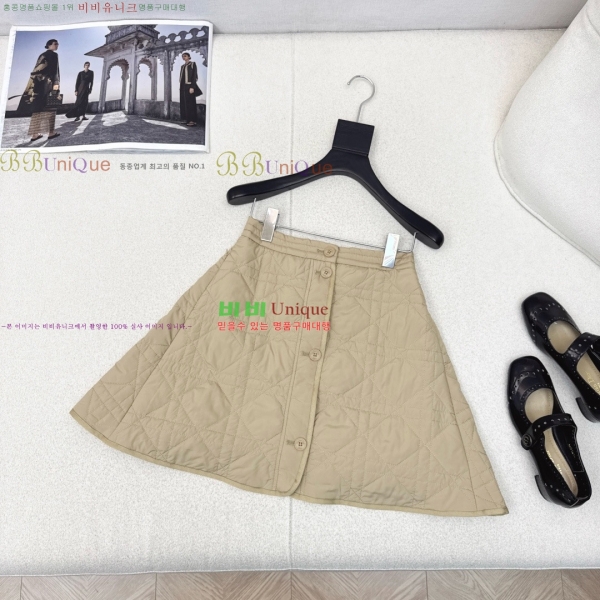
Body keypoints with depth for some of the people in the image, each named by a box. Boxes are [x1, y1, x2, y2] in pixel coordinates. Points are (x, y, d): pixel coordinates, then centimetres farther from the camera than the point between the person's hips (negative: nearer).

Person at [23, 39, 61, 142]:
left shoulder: (42, 55, 25)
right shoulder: (53, 55, 0)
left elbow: (36, 70, 24)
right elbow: (54, 70, -13)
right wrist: (56, 83, -19)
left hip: (36, 82, 8)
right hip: (46, 82, -7)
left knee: (38, 108, 4)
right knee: (50, 107, -5)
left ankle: (35, 134, 0)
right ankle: (51, 132, -9)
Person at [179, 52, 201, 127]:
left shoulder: (192, 64, -3)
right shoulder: (183, 66, 18)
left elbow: (194, 76, -10)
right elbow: (181, 77, 19)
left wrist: (192, 87, -18)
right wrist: (180, 86, 14)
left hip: (189, 86, -8)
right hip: (183, 86, 8)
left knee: (190, 103, -11)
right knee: (183, 103, 5)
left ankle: (192, 120, -11)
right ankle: (185, 119, 9)